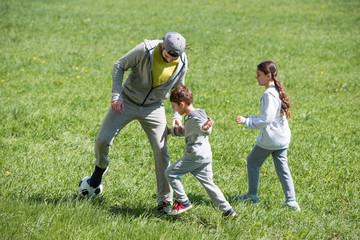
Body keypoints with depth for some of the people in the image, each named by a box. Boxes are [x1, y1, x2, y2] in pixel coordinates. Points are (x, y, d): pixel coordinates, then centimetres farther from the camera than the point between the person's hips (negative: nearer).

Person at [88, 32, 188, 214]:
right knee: (103, 140, -9)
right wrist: (117, 96, -16)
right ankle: (100, 167, 28)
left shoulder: (182, 63, -10)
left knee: (161, 152, -7)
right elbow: (119, 66, -9)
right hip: (128, 102, -2)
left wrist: (177, 115, -4)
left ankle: (165, 201, 2)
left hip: (153, 108, 2)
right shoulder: (145, 50, -22)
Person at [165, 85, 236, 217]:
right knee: (208, 183, 12)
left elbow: (205, 130, -33)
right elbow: (187, 131, 38)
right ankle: (227, 209, 8)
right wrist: (171, 131, 47)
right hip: (205, 156, 10)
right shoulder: (190, 117, 18)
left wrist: (205, 128, -56)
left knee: (170, 172, -2)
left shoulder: (194, 117, -15)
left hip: (196, 156, -10)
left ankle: (183, 202, 2)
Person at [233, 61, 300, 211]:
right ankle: (291, 201, 4)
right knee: (282, 167, 9)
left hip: (270, 139, -8)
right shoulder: (278, 91, 10)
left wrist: (246, 121, -17)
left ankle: (252, 195, 21)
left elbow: (266, 120, -23)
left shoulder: (269, 95, -20)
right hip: (283, 137, 9)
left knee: (252, 162, 10)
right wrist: (251, 118, 20)